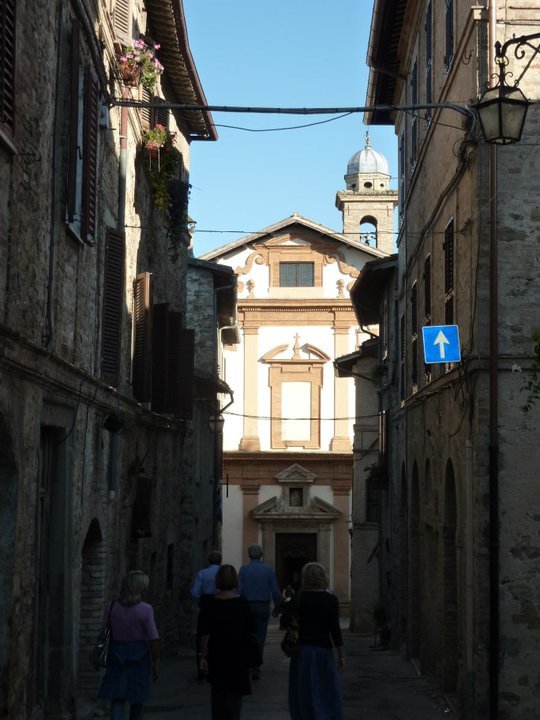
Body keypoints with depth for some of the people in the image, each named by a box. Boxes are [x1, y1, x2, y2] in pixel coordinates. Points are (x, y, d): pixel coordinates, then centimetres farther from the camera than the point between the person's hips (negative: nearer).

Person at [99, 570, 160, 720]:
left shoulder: (111, 607, -2)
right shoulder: (145, 610, -11)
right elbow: (154, 639, -10)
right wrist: (156, 662, 0)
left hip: (116, 655, 2)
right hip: (139, 656, -2)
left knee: (117, 699, 2)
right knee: (137, 700, 13)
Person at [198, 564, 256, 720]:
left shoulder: (209, 604, -5)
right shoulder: (242, 603, -8)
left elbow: (205, 633, -8)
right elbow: (251, 629, -2)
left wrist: (202, 655, -5)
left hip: (216, 656, 2)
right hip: (238, 656, -2)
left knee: (218, 692, 18)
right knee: (235, 694, 1)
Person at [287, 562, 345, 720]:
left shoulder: (298, 598, -2)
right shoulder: (330, 599, -7)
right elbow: (334, 629, -9)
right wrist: (341, 655, -4)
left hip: (301, 651, 2)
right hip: (323, 650, -2)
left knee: (302, 695, 12)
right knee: (326, 694, 5)